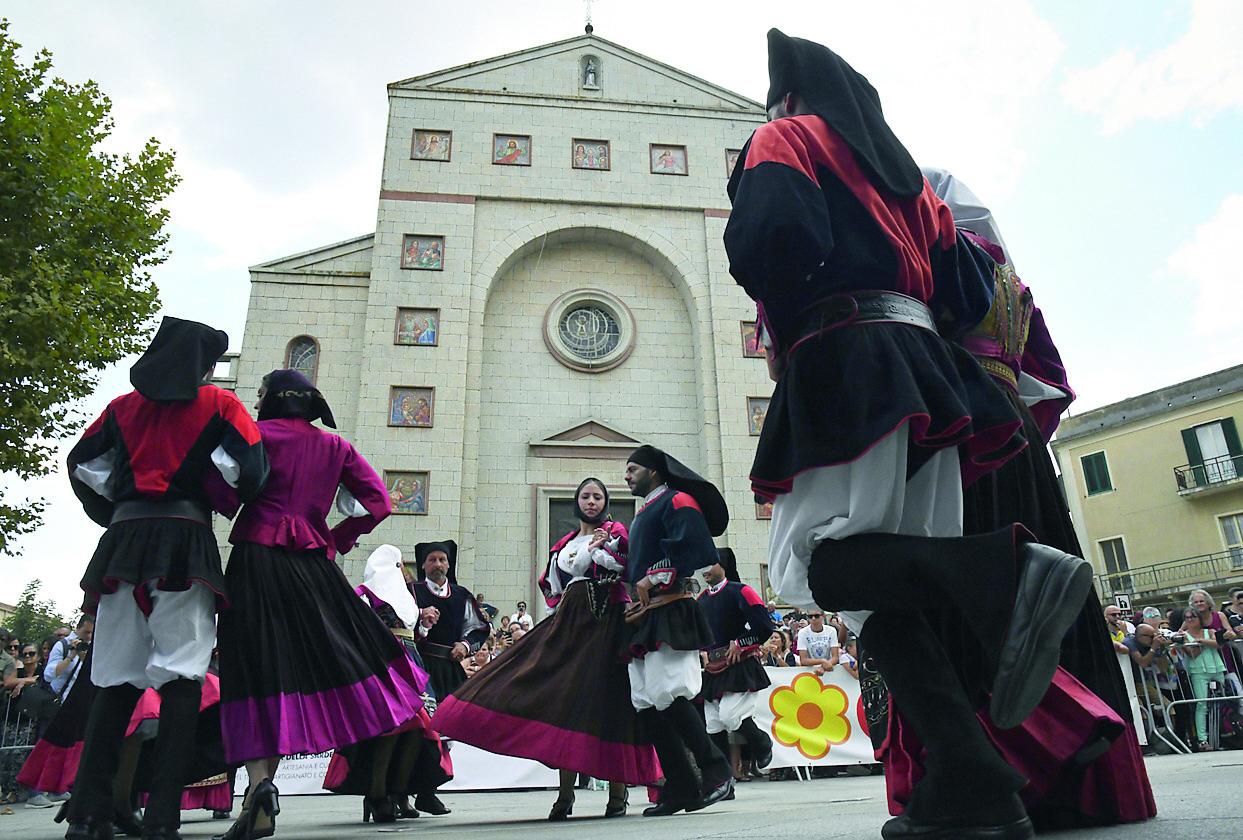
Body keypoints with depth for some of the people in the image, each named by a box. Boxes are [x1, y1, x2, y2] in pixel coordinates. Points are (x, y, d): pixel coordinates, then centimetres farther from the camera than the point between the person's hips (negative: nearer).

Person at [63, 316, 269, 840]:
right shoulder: (218, 403, 6)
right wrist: (223, 504, 12)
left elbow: (83, 466, 14)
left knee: (115, 678, 9)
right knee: (181, 674, -4)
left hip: (124, 538, 4)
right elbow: (246, 468, -6)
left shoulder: (124, 406, 18)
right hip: (186, 538, -4)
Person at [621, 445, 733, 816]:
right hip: (644, 617, 10)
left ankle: (717, 771, -2)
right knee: (645, 704, 4)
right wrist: (635, 590, 14)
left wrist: (654, 579, -16)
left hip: (671, 612, -9)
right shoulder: (642, 515, 26)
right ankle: (679, 789, 9)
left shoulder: (677, 501, -3)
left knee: (666, 695, -18)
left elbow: (690, 548, -18)